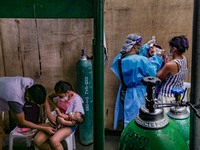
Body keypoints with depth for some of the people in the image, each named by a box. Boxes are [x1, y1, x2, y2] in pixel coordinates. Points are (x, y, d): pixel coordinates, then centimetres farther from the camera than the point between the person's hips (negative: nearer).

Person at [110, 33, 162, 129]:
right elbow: (154, 74, -15)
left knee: (127, 119, 23)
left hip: (124, 94, 7)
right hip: (138, 95, -6)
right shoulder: (142, 60, -25)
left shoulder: (119, 58, -5)